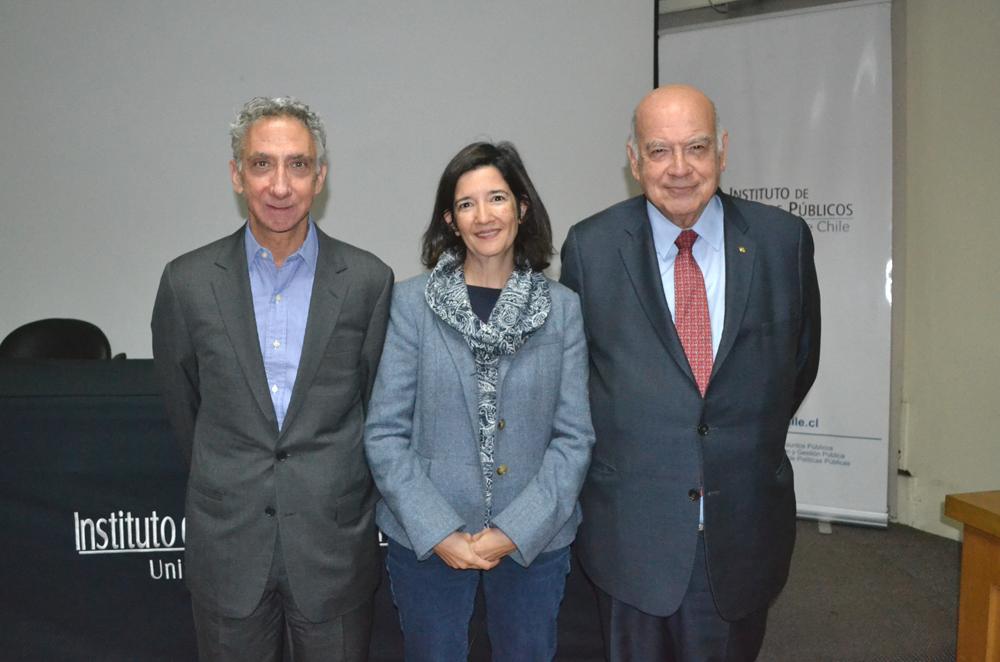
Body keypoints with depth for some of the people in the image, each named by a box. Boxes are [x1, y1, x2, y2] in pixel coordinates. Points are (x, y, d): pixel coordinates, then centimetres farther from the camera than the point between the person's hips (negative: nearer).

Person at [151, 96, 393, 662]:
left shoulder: (369, 281, -7)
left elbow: (375, 403, 3)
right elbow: (183, 403, 8)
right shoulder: (188, 281, -4)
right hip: (228, 547, 1)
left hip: (335, 546, 0)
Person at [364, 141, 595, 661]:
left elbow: (575, 436, -4)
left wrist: (516, 531, -13)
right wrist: (438, 532, -13)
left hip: (535, 539, 1)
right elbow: (384, 433, -7)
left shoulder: (563, 308, -3)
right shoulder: (412, 302, -6)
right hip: (426, 540, -1)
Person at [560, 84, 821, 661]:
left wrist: (751, 441, 12)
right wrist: (609, 443, 6)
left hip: (744, 523, 1)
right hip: (631, 523, -1)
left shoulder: (784, 239, -3)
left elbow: (801, 358, 10)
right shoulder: (590, 246, -5)